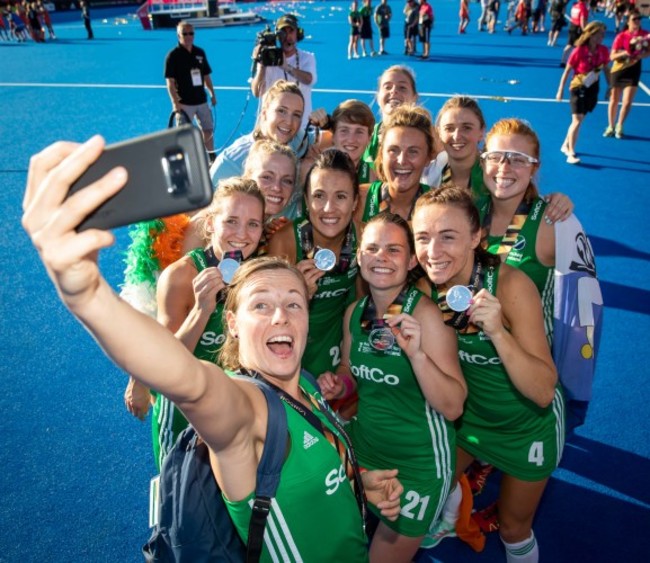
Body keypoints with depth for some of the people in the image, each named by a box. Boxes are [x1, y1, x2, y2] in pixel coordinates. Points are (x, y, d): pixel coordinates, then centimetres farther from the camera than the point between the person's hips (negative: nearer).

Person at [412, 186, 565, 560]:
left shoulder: (511, 284, -31)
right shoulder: (425, 289, -18)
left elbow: (543, 392, -31)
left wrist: (497, 331, -44)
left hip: (528, 422, -3)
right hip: (467, 412, 4)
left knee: (513, 528, 16)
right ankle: (449, 512, 56)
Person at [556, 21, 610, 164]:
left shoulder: (603, 51, -3)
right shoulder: (579, 51, -17)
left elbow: (606, 69, 8)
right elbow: (567, 71, -10)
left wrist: (610, 87, 6)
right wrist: (561, 90, -10)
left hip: (593, 88, 5)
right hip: (578, 88, -5)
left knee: (579, 119, 13)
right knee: (577, 120, -11)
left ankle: (566, 145, 30)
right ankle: (571, 154, -8)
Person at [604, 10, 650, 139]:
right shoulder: (621, 36, -12)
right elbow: (612, 56, -12)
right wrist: (624, 53, -29)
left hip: (633, 71, 1)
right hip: (619, 70, -1)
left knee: (627, 102, -3)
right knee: (614, 100, 8)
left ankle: (619, 127, 16)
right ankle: (610, 127, 24)